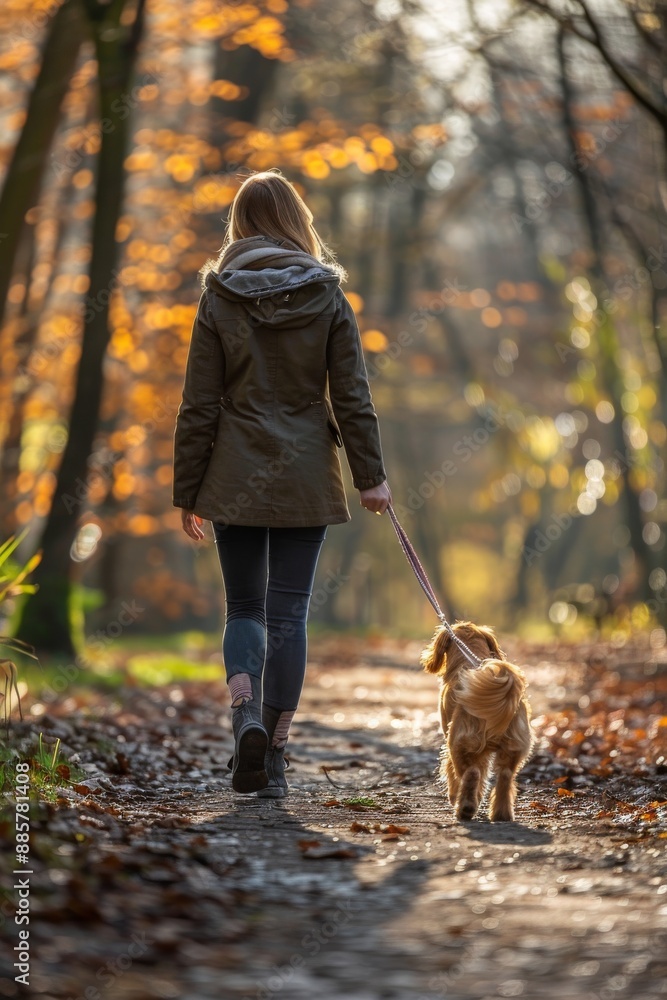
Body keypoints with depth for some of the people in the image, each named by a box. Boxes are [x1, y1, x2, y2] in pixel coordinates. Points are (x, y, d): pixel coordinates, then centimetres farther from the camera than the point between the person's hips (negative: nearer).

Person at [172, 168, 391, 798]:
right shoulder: (328, 296, 0)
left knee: (245, 607, 11)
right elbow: (352, 396, -2)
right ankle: (274, 754, 6)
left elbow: (199, 404, -2)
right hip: (306, 479, 0)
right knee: (289, 614, 6)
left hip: (236, 479, 0)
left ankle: (245, 713, -14)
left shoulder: (219, 298, -3)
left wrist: (187, 489, 4)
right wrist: (370, 476, 3)